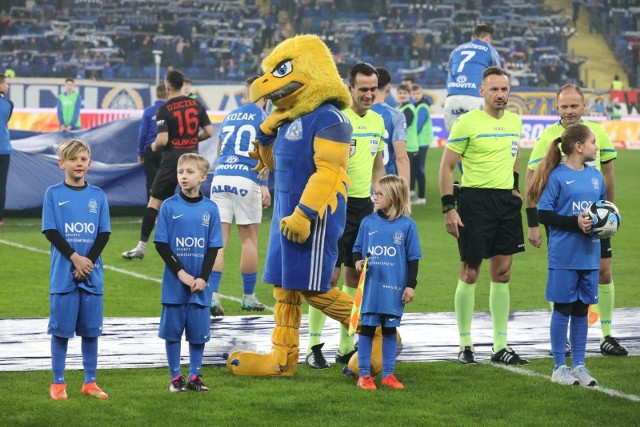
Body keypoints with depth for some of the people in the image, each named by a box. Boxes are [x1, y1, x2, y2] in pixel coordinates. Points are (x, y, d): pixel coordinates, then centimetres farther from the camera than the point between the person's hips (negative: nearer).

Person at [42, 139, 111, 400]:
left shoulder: (98, 196, 6)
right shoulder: (53, 194, 0)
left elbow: (104, 234, 3)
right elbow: (50, 232, -5)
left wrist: (88, 261, -11)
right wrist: (75, 258, -15)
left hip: (92, 274, 2)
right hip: (63, 274, -2)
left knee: (91, 329, 7)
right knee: (61, 329, 1)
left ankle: (90, 383, 15)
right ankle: (58, 383, 9)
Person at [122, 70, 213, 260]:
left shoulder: (164, 110, -10)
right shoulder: (197, 105, 4)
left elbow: (162, 140, -17)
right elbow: (209, 132, 4)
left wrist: (154, 145, 5)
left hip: (172, 159, -4)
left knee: (154, 202, 1)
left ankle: (142, 246, 0)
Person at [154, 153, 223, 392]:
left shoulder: (210, 209, 2)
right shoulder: (169, 206, -2)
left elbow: (214, 247, 3)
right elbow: (161, 244, -4)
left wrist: (203, 277, -9)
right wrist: (180, 272, -13)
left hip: (200, 284, 1)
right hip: (174, 283, -1)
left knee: (198, 332, 6)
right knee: (172, 330, 4)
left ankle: (195, 377, 17)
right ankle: (176, 377, 14)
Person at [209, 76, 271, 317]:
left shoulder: (230, 116, 20)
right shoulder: (262, 116, 5)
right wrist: (264, 185, -10)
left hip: (219, 177, 4)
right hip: (245, 179, -4)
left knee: (218, 240, 1)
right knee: (249, 240, 6)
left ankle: (212, 296, -9)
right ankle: (249, 298, 12)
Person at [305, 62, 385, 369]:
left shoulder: (377, 121, 11)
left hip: (365, 205, 7)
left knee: (356, 276, 9)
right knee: (329, 275, -6)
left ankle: (346, 347, 17)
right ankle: (314, 347, 2)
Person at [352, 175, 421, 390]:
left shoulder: (407, 225, -3)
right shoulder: (368, 222, 2)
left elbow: (413, 258, 1)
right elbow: (357, 248, 12)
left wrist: (411, 285, -1)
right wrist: (358, 261, -9)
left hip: (394, 288, -1)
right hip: (370, 286, 1)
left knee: (389, 330, 9)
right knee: (366, 329, 3)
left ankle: (388, 374, 18)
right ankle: (364, 374, 10)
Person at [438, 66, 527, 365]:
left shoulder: (515, 121, 9)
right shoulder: (467, 122, -8)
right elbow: (446, 166, -7)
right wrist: (448, 208, -12)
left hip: (506, 201, 5)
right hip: (475, 200, -5)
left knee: (502, 274, 6)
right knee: (470, 273, -1)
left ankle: (501, 346, 11)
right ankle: (465, 345, 8)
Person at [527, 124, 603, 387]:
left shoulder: (596, 176, 8)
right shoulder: (557, 176, -10)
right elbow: (543, 214, -12)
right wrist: (575, 223, -20)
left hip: (589, 254, 5)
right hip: (564, 255, -5)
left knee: (582, 310, 12)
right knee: (563, 309, 3)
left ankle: (579, 365, 20)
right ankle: (559, 367, 12)